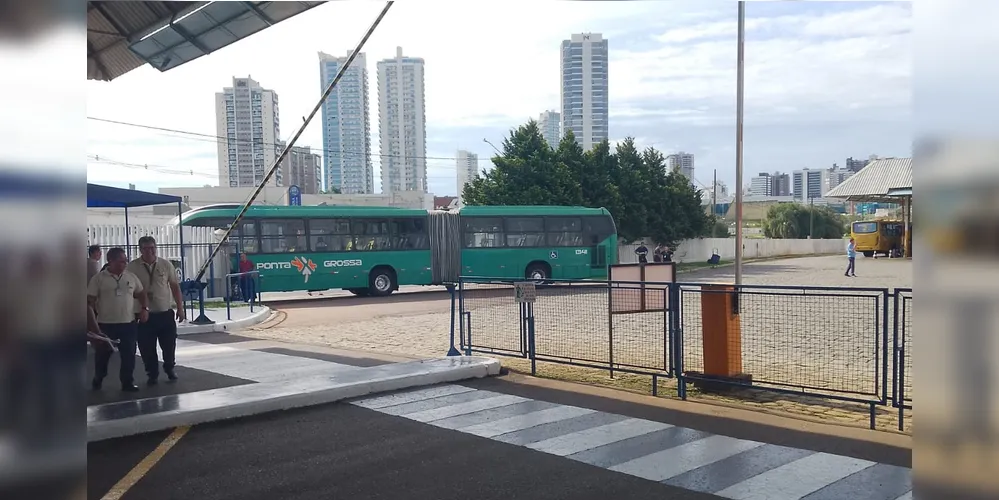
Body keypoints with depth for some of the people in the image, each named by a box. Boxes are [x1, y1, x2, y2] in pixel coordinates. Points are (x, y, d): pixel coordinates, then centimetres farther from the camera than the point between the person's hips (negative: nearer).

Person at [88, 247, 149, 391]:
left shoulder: (131, 277, 6)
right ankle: (97, 380, 31)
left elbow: (141, 293, 18)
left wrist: (144, 308, 4)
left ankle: (127, 382, 13)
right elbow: (90, 300, -4)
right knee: (102, 354, 11)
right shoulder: (99, 278, -4)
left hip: (128, 323, 2)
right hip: (105, 324, -2)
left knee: (129, 355, 3)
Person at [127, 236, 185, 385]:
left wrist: (180, 308, 5)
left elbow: (175, 286, 6)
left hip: (166, 312, 1)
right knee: (147, 347, 4)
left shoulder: (165, 264, 0)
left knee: (169, 344, 10)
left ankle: (169, 369, 34)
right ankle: (152, 374, 22)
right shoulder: (132, 267, -5)